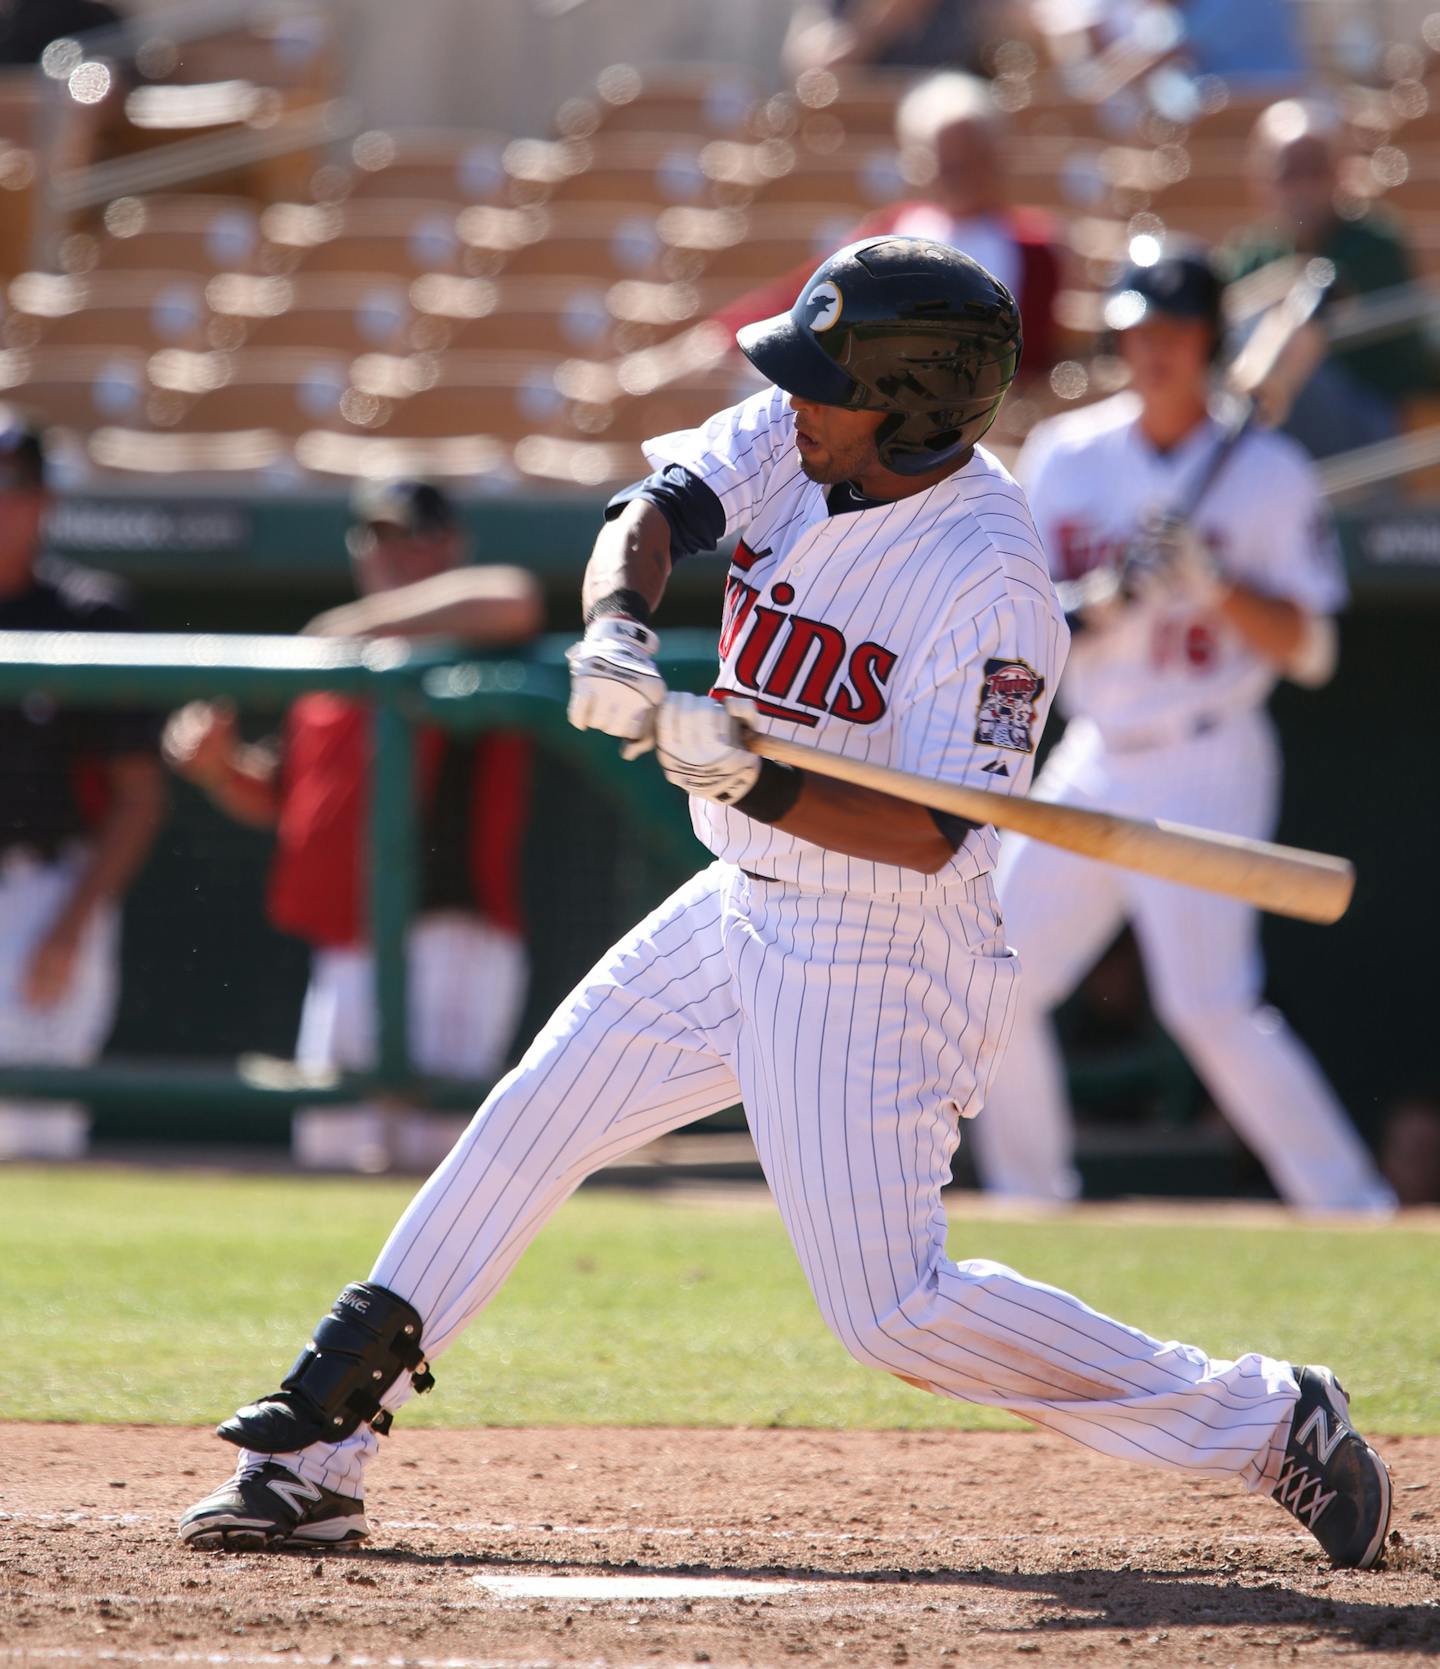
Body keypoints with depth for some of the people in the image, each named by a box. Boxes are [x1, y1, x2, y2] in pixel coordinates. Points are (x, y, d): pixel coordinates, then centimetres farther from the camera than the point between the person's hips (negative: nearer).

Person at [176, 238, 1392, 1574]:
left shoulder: (990, 581, -25)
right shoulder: (792, 439, -4)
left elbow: (937, 835, -28)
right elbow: (660, 505, -13)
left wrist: (756, 782, -41)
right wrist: (618, 627, -33)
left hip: (878, 954, -8)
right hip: (743, 911, 8)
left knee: (890, 1306, -10)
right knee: (526, 1127, 10)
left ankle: (1268, 1423, -1)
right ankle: (315, 1447, 18)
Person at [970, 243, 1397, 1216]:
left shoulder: (1268, 473, -5)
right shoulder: (1066, 459, 6)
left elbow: (1308, 650, -8)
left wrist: (1211, 580, -22)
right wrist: (1108, 597, -17)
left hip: (1206, 772, -5)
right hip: (1093, 765, 5)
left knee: (1210, 1005, -18)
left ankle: (1346, 1202, -10)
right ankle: (1028, 1194, 21)